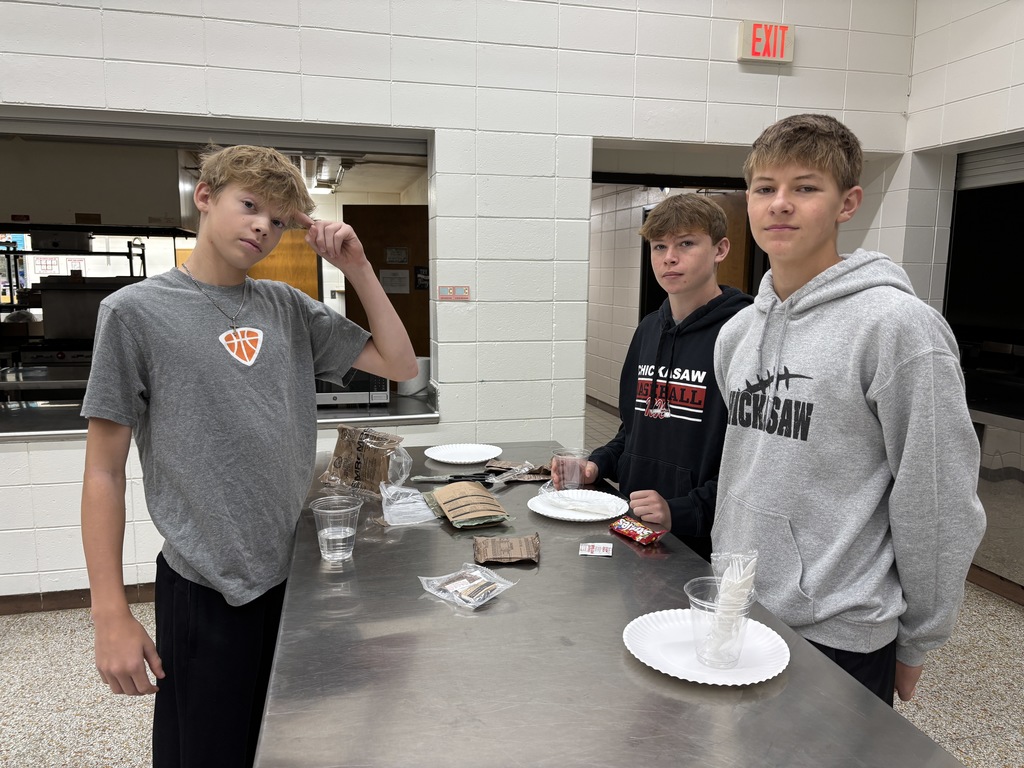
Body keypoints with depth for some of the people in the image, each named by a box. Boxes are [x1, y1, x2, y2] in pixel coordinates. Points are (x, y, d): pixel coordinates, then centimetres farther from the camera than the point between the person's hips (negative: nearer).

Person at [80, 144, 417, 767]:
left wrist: (358, 269, -2)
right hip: (209, 591, -4)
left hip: (300, 573, 5)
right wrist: (112, 616, -9)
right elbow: (104, 473, -6)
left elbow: (399, 364, 7)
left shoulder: (287, 307, 5)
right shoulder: (136, 311, -7)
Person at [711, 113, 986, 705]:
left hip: (840, 636, -6)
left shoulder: (898, 326, -16)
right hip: (738, 613, 6)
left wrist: (918, 642, -5)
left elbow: (940, 501, -12)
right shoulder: (737, 332, 4)